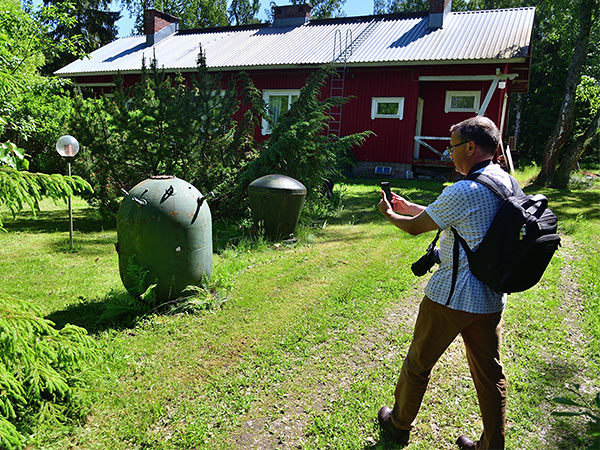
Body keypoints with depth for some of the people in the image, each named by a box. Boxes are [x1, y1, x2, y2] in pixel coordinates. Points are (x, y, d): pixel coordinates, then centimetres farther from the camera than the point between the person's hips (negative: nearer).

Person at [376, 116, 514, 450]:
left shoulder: (464, 192, -22)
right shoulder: (507, 183, 5)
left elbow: (416, 227, -9)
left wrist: (389, 214, 11)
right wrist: (408, 206, 19)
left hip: (451, 297, -7)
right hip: (492, 300, 8)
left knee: (418, 363, 13)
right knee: (490, 375, 17)